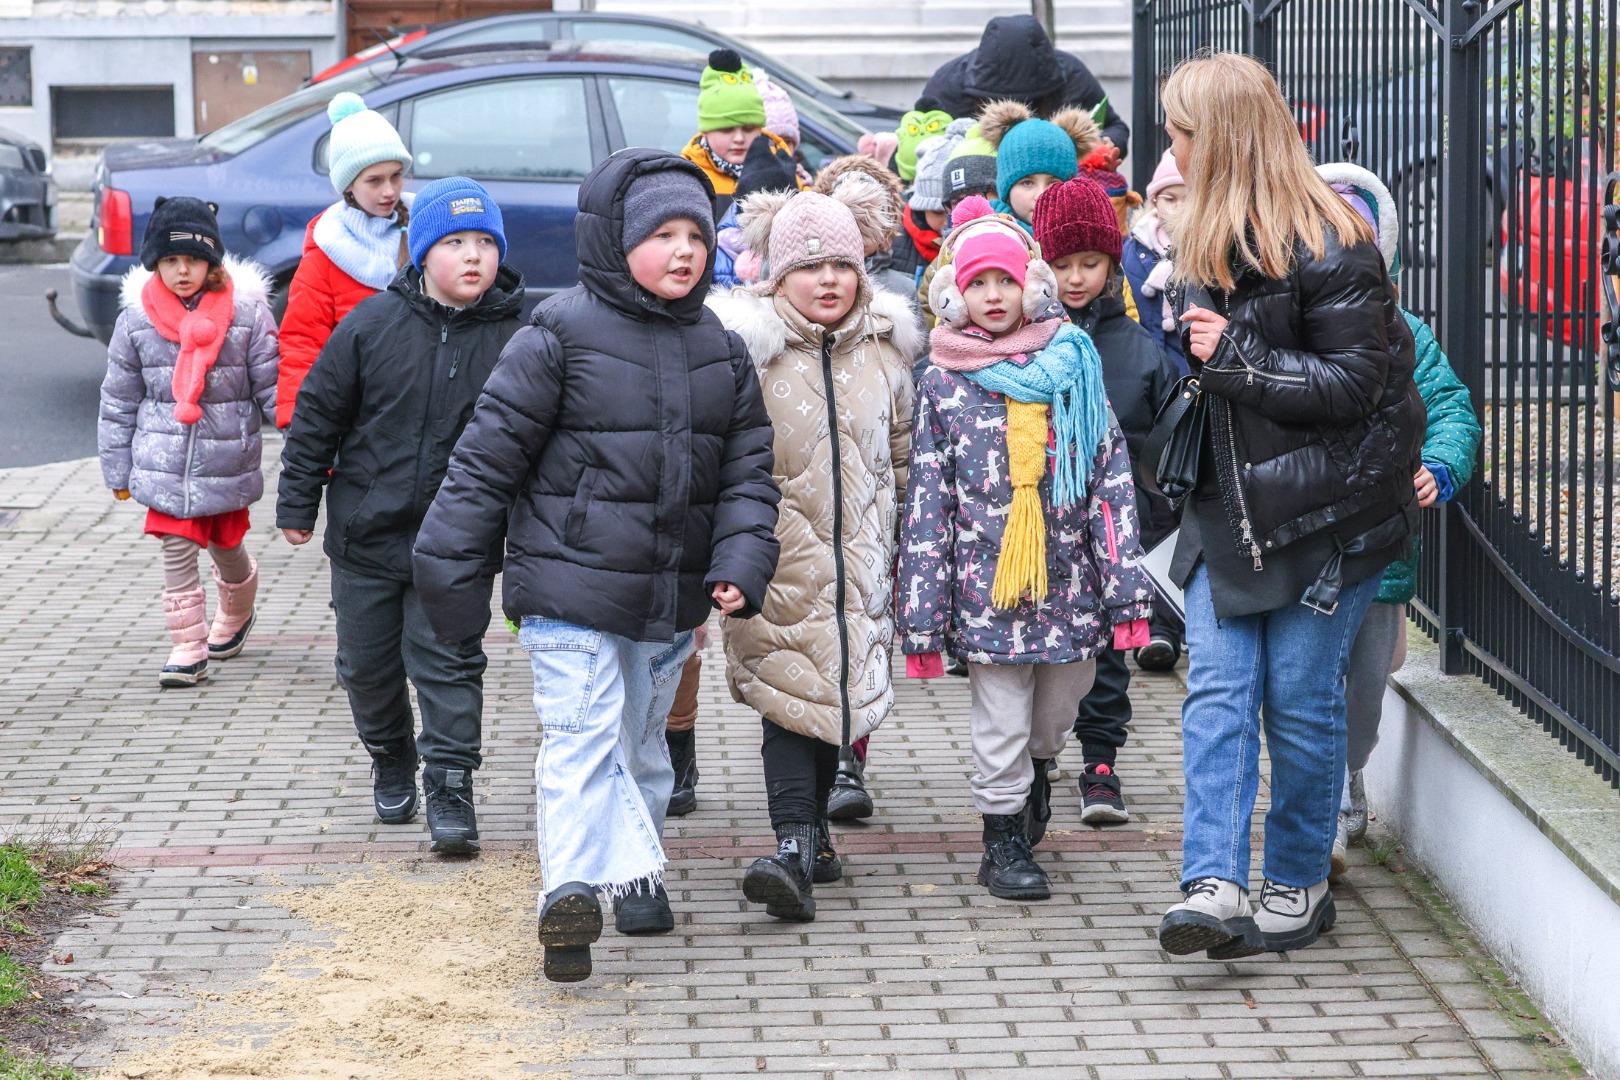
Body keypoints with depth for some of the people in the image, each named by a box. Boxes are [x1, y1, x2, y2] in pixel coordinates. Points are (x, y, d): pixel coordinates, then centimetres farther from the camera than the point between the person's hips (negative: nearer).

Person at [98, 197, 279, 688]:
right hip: (165, 461, 1)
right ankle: (188, 647, 5)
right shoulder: (137, 319, -3)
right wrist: (117, 469, 7)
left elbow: (272, 384, -3)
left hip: (228, 459, -1)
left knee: (226, 546, 16)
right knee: (176, 551, -3)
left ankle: (236, 615, 44)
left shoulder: (246, 311, -8)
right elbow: (119, 399, 5)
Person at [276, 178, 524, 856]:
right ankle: (391, 762, 35)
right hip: (367, 531, 2)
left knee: (448, 661, -5)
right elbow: (318, 412, 2)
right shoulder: (372, 323, -6)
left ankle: (450, 786, 0)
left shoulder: (514, 338, -6)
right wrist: (298, 503, 2)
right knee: (367, 662, 13)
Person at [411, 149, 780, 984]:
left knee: (641, 741, 19)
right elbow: (491, 453, -7)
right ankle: (573, 889, -23)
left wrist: (740, 565, -5)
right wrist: (451, 565, -6)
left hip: (670, 599, 6)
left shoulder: (721, 352, 7)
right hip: (570, 588, -5)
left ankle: (637, 872, 34)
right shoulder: (560, 336, -10)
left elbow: (748, 468, 10)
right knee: (582, 737, -15)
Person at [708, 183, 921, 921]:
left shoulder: (884, 351, 8)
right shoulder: (749, 348, -6)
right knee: (788, 691, -11)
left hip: (858, 557, 4)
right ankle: (796, 846, -16)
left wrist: (908, 554, 19)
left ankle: (810, 829, 24)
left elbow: (904, 459, 18)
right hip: (780, 558, -4)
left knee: (839, 691, 10)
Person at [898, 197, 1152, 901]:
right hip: (986, 580, -2)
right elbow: (927, 499, 1)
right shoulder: (943, 382, 0)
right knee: (1000, 723, 1)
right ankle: (1004, 844, 16)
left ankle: (1029, 773, 43)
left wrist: (1125, 587, -4)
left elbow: (1111, 478, 3)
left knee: (1060, 705, 15)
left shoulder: (1073, 364, 4)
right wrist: (923, 613, -4)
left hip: (1068, 578, 2)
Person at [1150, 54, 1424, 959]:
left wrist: (1235, 358, -19)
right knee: (1217, 689, -7)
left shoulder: (1328, 247, -14)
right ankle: (1215, 886, -14)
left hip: (1325, 511, -7)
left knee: (1302, 699, 1)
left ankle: (1300, 886, 16)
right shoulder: (1208, 240, 13)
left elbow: (1354, 382, -18)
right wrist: (1185, 352, 12)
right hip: (1227, 502, 7)